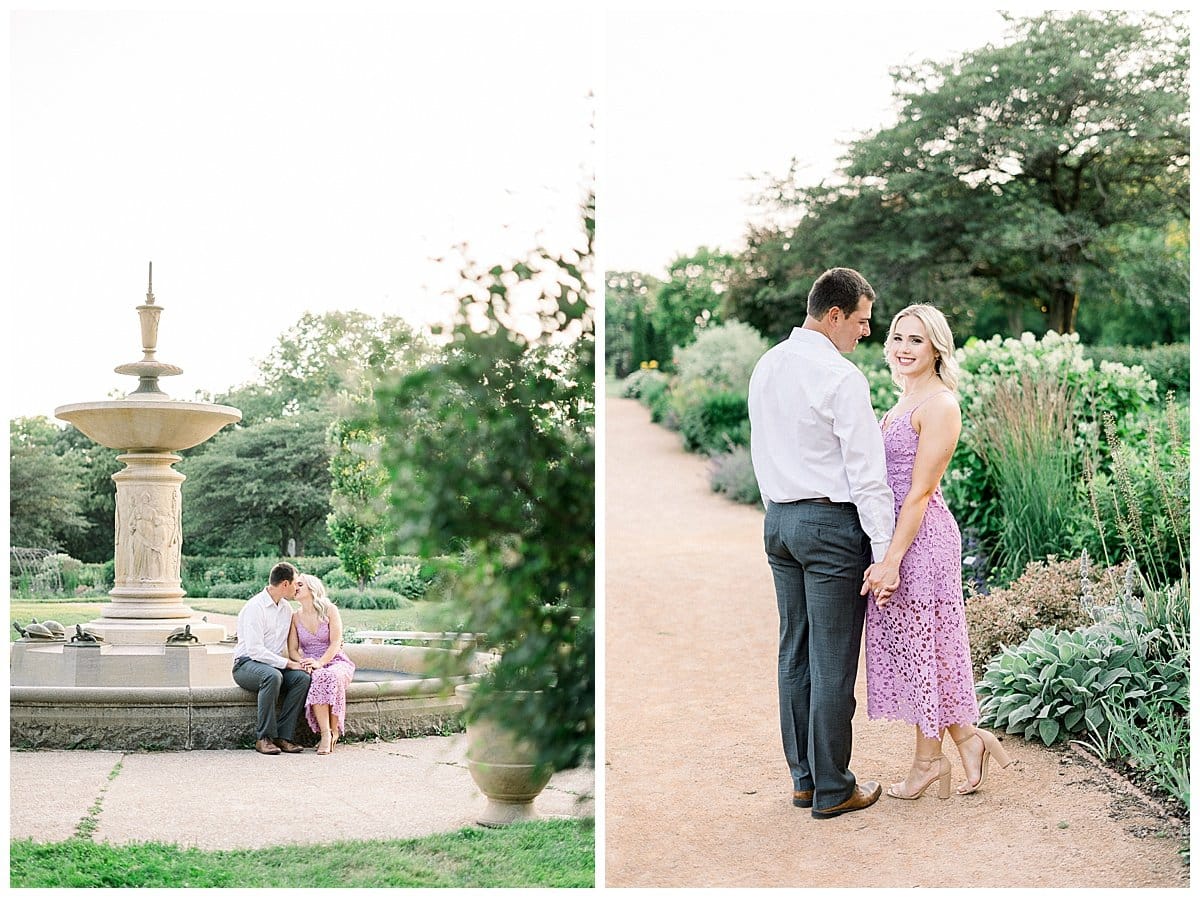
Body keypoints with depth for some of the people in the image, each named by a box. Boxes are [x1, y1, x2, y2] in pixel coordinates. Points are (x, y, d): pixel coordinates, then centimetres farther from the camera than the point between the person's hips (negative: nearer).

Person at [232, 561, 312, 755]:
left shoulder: (287, 609, 12)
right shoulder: (255, 607, -14)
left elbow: (288, 645, 19)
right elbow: (255, 650, -22)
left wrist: (297, 662, -2)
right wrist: (287, 663, -22)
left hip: (275, 665, 7)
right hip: (247, 664, -7)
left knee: (302, 677, -23)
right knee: (273, 676, -38)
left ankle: (283, 736, -24)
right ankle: (263, 738, -31)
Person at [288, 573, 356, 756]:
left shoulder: (330, 610, -2)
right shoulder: (295, 617, 7)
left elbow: (335, 643, -10)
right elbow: (292, 650, 3)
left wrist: (320, 662, -26)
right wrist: (304, 663, -19)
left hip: (335, 661, -2)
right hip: (312, 667, 2)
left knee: (330, 677, -38)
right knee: (316, 679, -36)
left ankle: (334, 732, -27)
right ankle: (325, 734, -38)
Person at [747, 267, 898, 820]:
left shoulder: (766, 367, 9)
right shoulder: (841, 378, -16)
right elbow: (867, 473, -16)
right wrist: (884, 552, -15)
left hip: (777, 519, 8)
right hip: (830, 524, -8)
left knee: (794, 651, 14)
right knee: (833, 662, 0)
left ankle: (803, 777, 23)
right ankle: (832, 790, 8)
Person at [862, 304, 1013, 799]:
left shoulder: (939, 405, -13)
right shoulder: (904, 402, 15)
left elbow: (920, 492, -17)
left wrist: (890, 559, -20)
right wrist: (885, 556, 14)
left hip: (922, 536, -9)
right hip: (894, 532, 9)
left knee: (921, 642, 2)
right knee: (910, 644, 12)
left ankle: (928, 759, 15)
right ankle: (968, 739, 23)